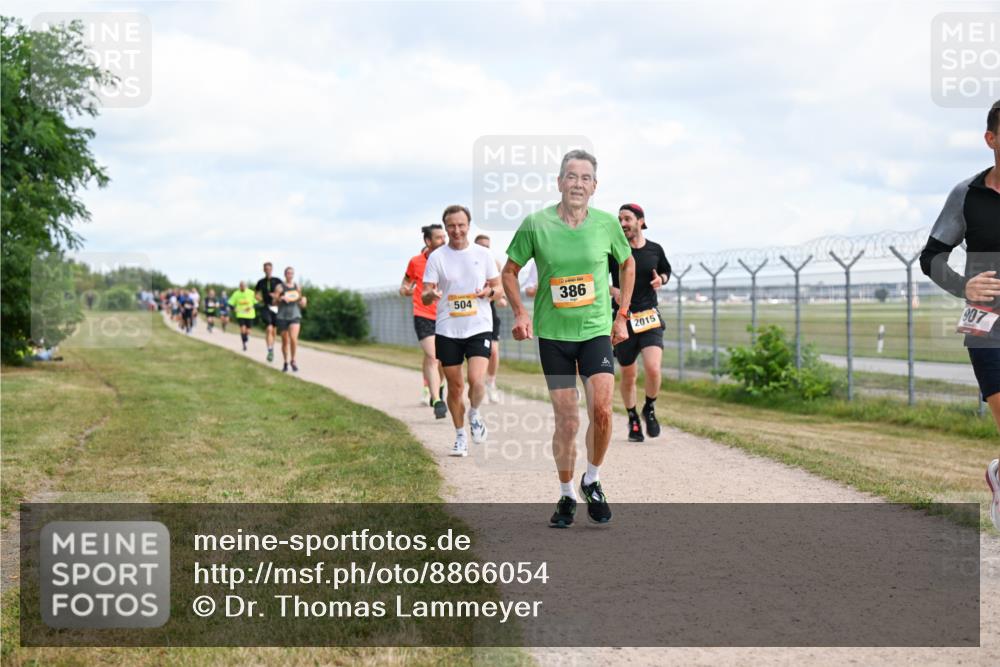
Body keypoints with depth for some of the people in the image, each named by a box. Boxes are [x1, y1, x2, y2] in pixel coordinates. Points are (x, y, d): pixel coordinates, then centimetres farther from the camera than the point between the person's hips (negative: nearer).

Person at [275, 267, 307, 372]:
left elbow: (302, 305, 17)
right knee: (285, 341, 6)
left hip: (295, 316, 1)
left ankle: (293, 360, -1)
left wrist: (303, 301, -5)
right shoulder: (280, 287, 0)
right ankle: (285, 363, 21)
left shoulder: (297, 287, 10)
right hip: (283, 316, -1)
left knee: (293, 338, -18)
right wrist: (281, 299, -21)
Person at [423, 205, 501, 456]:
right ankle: (460, 436, 23)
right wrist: (431, 295, -26)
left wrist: (490, 291, -11)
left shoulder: (482, 254, 3)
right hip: (447, 331, 1)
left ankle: (475, 414, 14)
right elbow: (425, 295, -3)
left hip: (479, 327, 0)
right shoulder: (437, 257, 1)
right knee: (454, 386, 6)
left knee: (475, 379, -18)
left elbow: (499, 287, 11)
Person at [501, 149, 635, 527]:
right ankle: (566, 496, 22)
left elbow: (628, 264, 15)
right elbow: (510, 271, 5)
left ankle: (593, 482, 10)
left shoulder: (607, 224, -4)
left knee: (601, 411, -16)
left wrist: (622, 315, 10)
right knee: (566, 421, 2)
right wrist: (519, 312, -10)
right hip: (552, 335, 0)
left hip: (597, 330, 0)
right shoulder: (536, 224, -7)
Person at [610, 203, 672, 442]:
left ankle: (649, 409, 10)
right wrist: (613, 291, -14)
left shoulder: (655, 249, 4)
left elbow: (666, 270, 22)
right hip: (623, 319, 0)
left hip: (649, 318, 0)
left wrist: (661, 279, 0)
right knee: (628, 375, 8)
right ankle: (633, 420, 29)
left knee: (653, 369, -18)